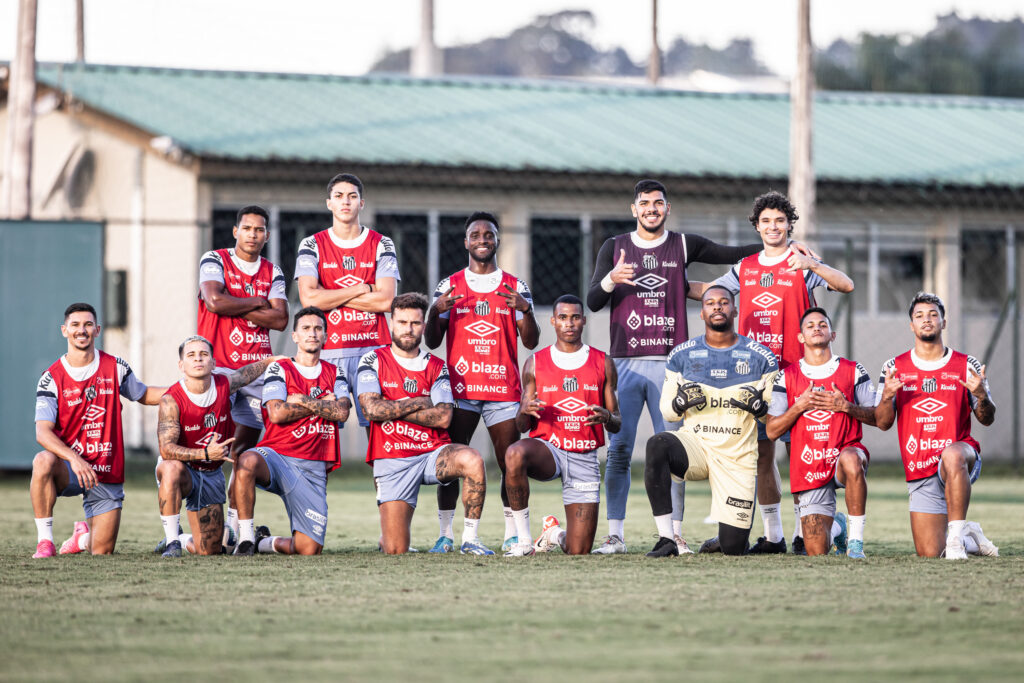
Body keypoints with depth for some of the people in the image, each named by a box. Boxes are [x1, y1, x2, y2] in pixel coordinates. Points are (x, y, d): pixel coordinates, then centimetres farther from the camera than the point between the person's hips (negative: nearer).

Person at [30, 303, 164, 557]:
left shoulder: (115, 368, 3)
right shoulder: (51, 378, -7)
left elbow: (144, 395, 20)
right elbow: (43, 432, -16)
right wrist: (74, 459, -34)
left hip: (107, 474, 2)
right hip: (69, 468, -2)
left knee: (102, 552, -3)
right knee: (43, 461, -38)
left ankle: (84, 536, 36)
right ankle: (44, 542, -25)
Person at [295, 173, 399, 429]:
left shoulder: (381, 245, 8)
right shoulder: (312, 245, 7)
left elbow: (385, 301, -3)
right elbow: (309, 298, -7)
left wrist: (332, 297, -5)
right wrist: (362, 289, -5)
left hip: (373, 348, 0)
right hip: (328, 349, 0)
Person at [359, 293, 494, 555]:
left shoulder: (436, 367, 8)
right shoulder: (374, 361, 4)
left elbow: (443, 418, -6)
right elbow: (371, 410, -12)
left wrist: (393, 409, -10)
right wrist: (418, 403, -5)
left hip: (433, 452, 2)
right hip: (392, 460, -2)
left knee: (472, 460, -34)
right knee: (395, 551, -10)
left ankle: (470, 538, -20)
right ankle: (389, 534, 31)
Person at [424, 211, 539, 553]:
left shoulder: (515, 287, 9)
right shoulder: (449, 286, 9)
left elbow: (531, 342, 5)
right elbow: (432, 342, 7)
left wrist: (525, 310, -13)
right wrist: (434, 311, -11)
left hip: (503, 387, 0)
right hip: (460, 387, 0)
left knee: (510, 463, -3)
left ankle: (512, 534, 4)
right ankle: (445, 533, -2)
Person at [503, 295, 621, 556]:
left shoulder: (602, 364, 7)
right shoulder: (535, 363, 6)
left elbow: (617, 425, 9)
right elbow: (521, 426, 6)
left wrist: (607, 418, -16)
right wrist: (524, 411, -18)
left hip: (584, 457, 1)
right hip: (547, 447, -1)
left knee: (578, 551, -6)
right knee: (515, 454, -40)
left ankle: (556, 534, 33)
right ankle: (523, 539, -24)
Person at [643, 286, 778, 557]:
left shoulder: (761, 359, 1)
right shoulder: (682, 355, 4)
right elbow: (666, 410, 9)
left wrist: (758, 406, -16)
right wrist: (681, 403, -14)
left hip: (737, 457, 0)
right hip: (695, 444, 0)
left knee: (733, 549, -6)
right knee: (658, 445, -37)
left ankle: (725, 538, 36)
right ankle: (666, 541, -31)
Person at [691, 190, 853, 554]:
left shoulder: (801, 265, 2)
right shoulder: (745, 268, 15)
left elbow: (845, 285, -12)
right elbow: (708, 291, 29)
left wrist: (813, 265, -26)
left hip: (794, 370, -4)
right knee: (761, 452, 4)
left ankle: (803, 533, -2)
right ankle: (772, 535, 9)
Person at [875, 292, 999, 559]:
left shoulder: (966, 366, 5)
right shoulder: (895, 368, 7)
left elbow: (987, 420, 5)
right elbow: (882, 423, 5)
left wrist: (981, 395, -16)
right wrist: (887, 396, -15)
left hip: (962, 454, -2)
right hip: (920, 473, 2)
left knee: (952, 454, -42)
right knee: (929, 553, -6)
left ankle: (956, 536, -31)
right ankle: (970, 537, 29)